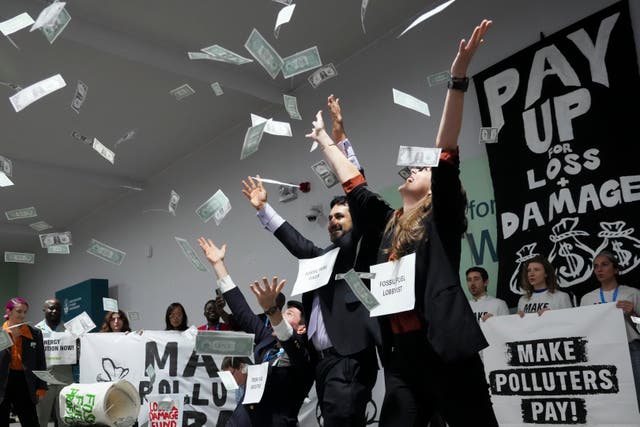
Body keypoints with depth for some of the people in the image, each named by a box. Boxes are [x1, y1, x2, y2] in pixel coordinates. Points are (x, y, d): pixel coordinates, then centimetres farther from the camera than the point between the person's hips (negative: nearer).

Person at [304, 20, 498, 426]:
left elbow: (447, 152, -7)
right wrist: (324, 140, 37)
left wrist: (458, 79, -14)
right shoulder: (389, 223, 18)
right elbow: (353, 182, 27)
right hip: (402, 356, 6)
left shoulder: (442, 217, 3)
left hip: (448, 352, -6)